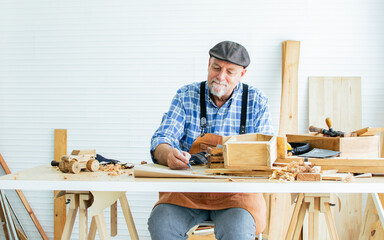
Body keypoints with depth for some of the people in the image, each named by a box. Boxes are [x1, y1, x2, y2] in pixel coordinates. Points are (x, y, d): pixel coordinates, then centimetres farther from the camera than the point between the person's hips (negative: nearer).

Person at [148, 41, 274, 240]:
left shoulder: (256, 101, 4)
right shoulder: (186, 96, 5)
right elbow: (162, 140, -3)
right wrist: (169, 155, -28)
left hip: (236, 190, -1)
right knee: (160, 223, -27)